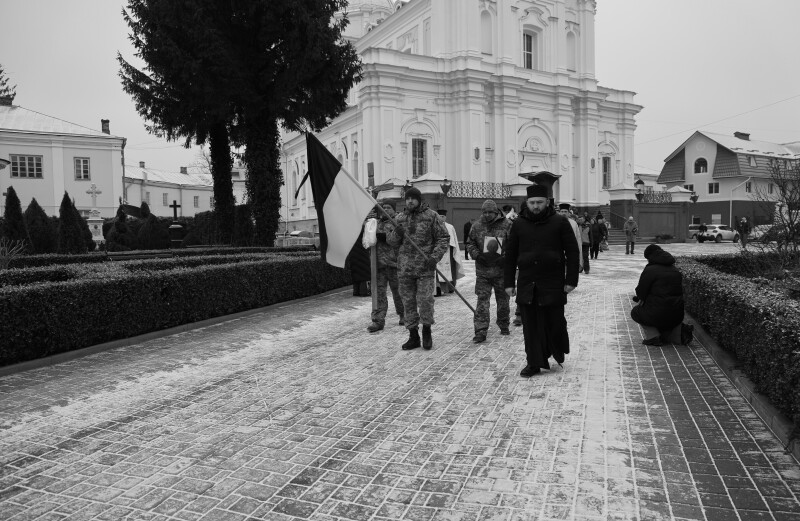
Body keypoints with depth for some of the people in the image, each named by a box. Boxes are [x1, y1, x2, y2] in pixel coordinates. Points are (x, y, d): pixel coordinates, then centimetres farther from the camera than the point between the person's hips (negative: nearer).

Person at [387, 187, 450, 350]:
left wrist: (435, 256, -14)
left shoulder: (431, 216, -1)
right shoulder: (400, 218, 10)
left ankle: (427, 331, 19)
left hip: (425, 267, -3)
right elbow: (391, 241, 13)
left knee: (426, 300, -5)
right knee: (408, 302, 8)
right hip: (404, 268, 4)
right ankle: (413, 336, 19)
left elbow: (444, 238, -1)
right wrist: (396, 233, -9)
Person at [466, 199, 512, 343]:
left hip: (502, 269, -1)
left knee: (503, 299, 12)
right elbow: (470, 243, 10)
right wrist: (477, 255, -8)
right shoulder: (477, 226, 5)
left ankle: (504, 326, 31)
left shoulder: (507, 225, -2)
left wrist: (506, 257, -17)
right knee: (482, 299, -3)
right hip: (483, 270, 1)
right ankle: (481, 331, -2)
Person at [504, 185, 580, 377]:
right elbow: (510, 255, 9)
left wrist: (571, 280, -6)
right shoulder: (519, 224, 7)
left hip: (553, 284, -2)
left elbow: (572, 253, 1)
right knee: (530, 325, 4)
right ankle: (534, 363, 14)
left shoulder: (560, 223, 0)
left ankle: (559, 350, 33)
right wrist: (509, 283, 6)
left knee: (555, 322, 4)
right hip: (526, 284, 2)